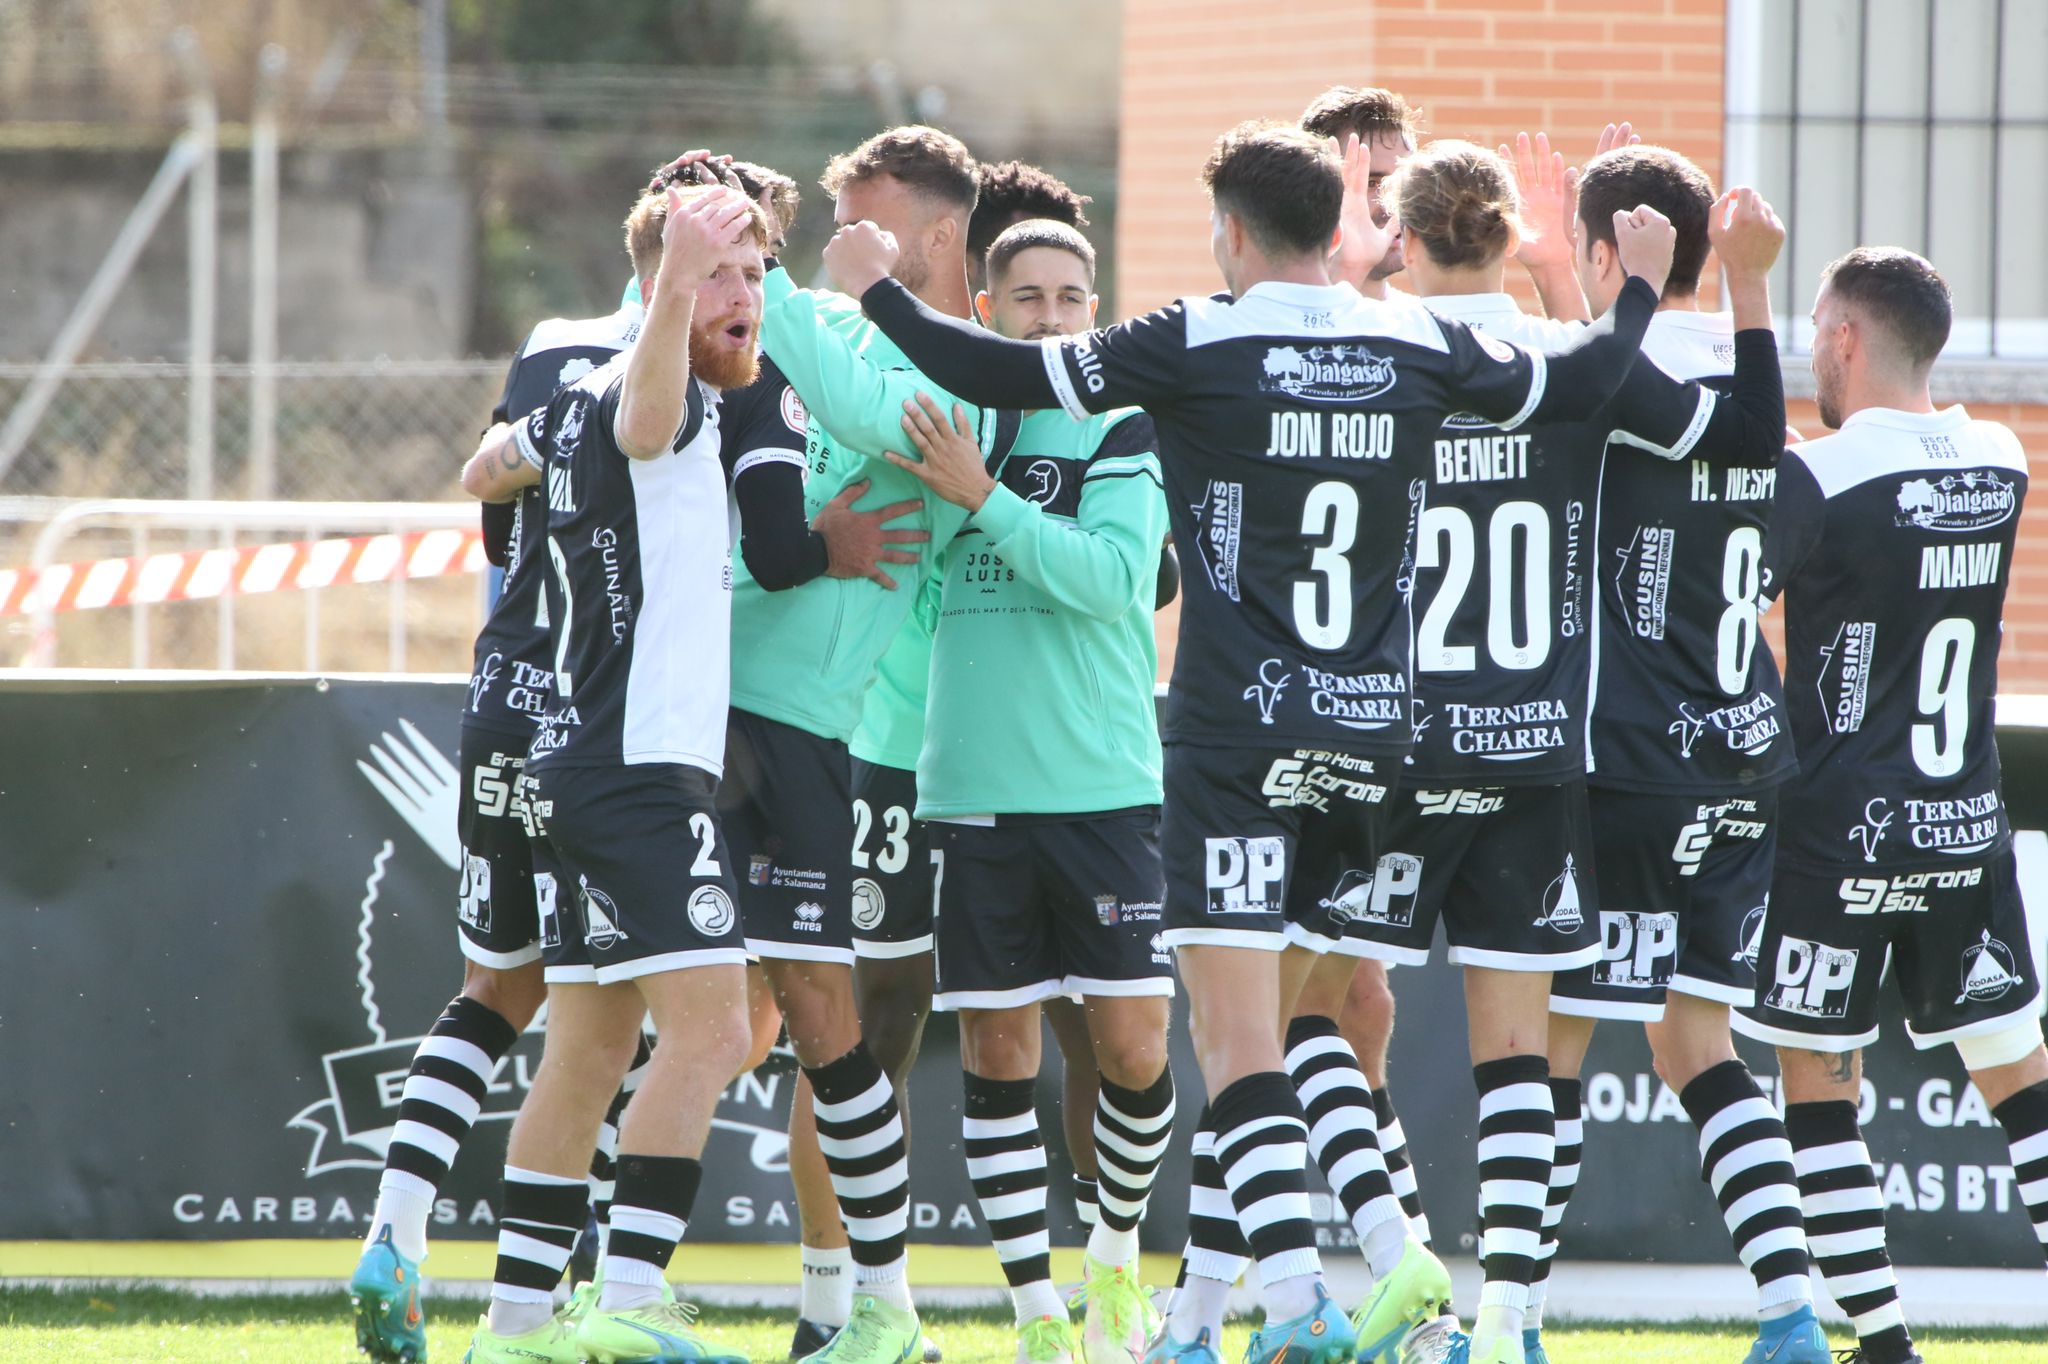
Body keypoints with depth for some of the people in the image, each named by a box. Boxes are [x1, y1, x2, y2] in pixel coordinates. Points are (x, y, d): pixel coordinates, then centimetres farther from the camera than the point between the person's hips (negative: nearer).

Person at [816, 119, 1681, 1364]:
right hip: (1371, 732, 5)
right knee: (1269, 1016, 19)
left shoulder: (1196, 347, -8)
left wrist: (879, 289, 8)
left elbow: (1007, 376, -8)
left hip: (1237, 734, -5)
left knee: (1237, 1027, -7)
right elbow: (1574, 387, 19)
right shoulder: (1420, 347, 5)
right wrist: (1642, 290, 39)